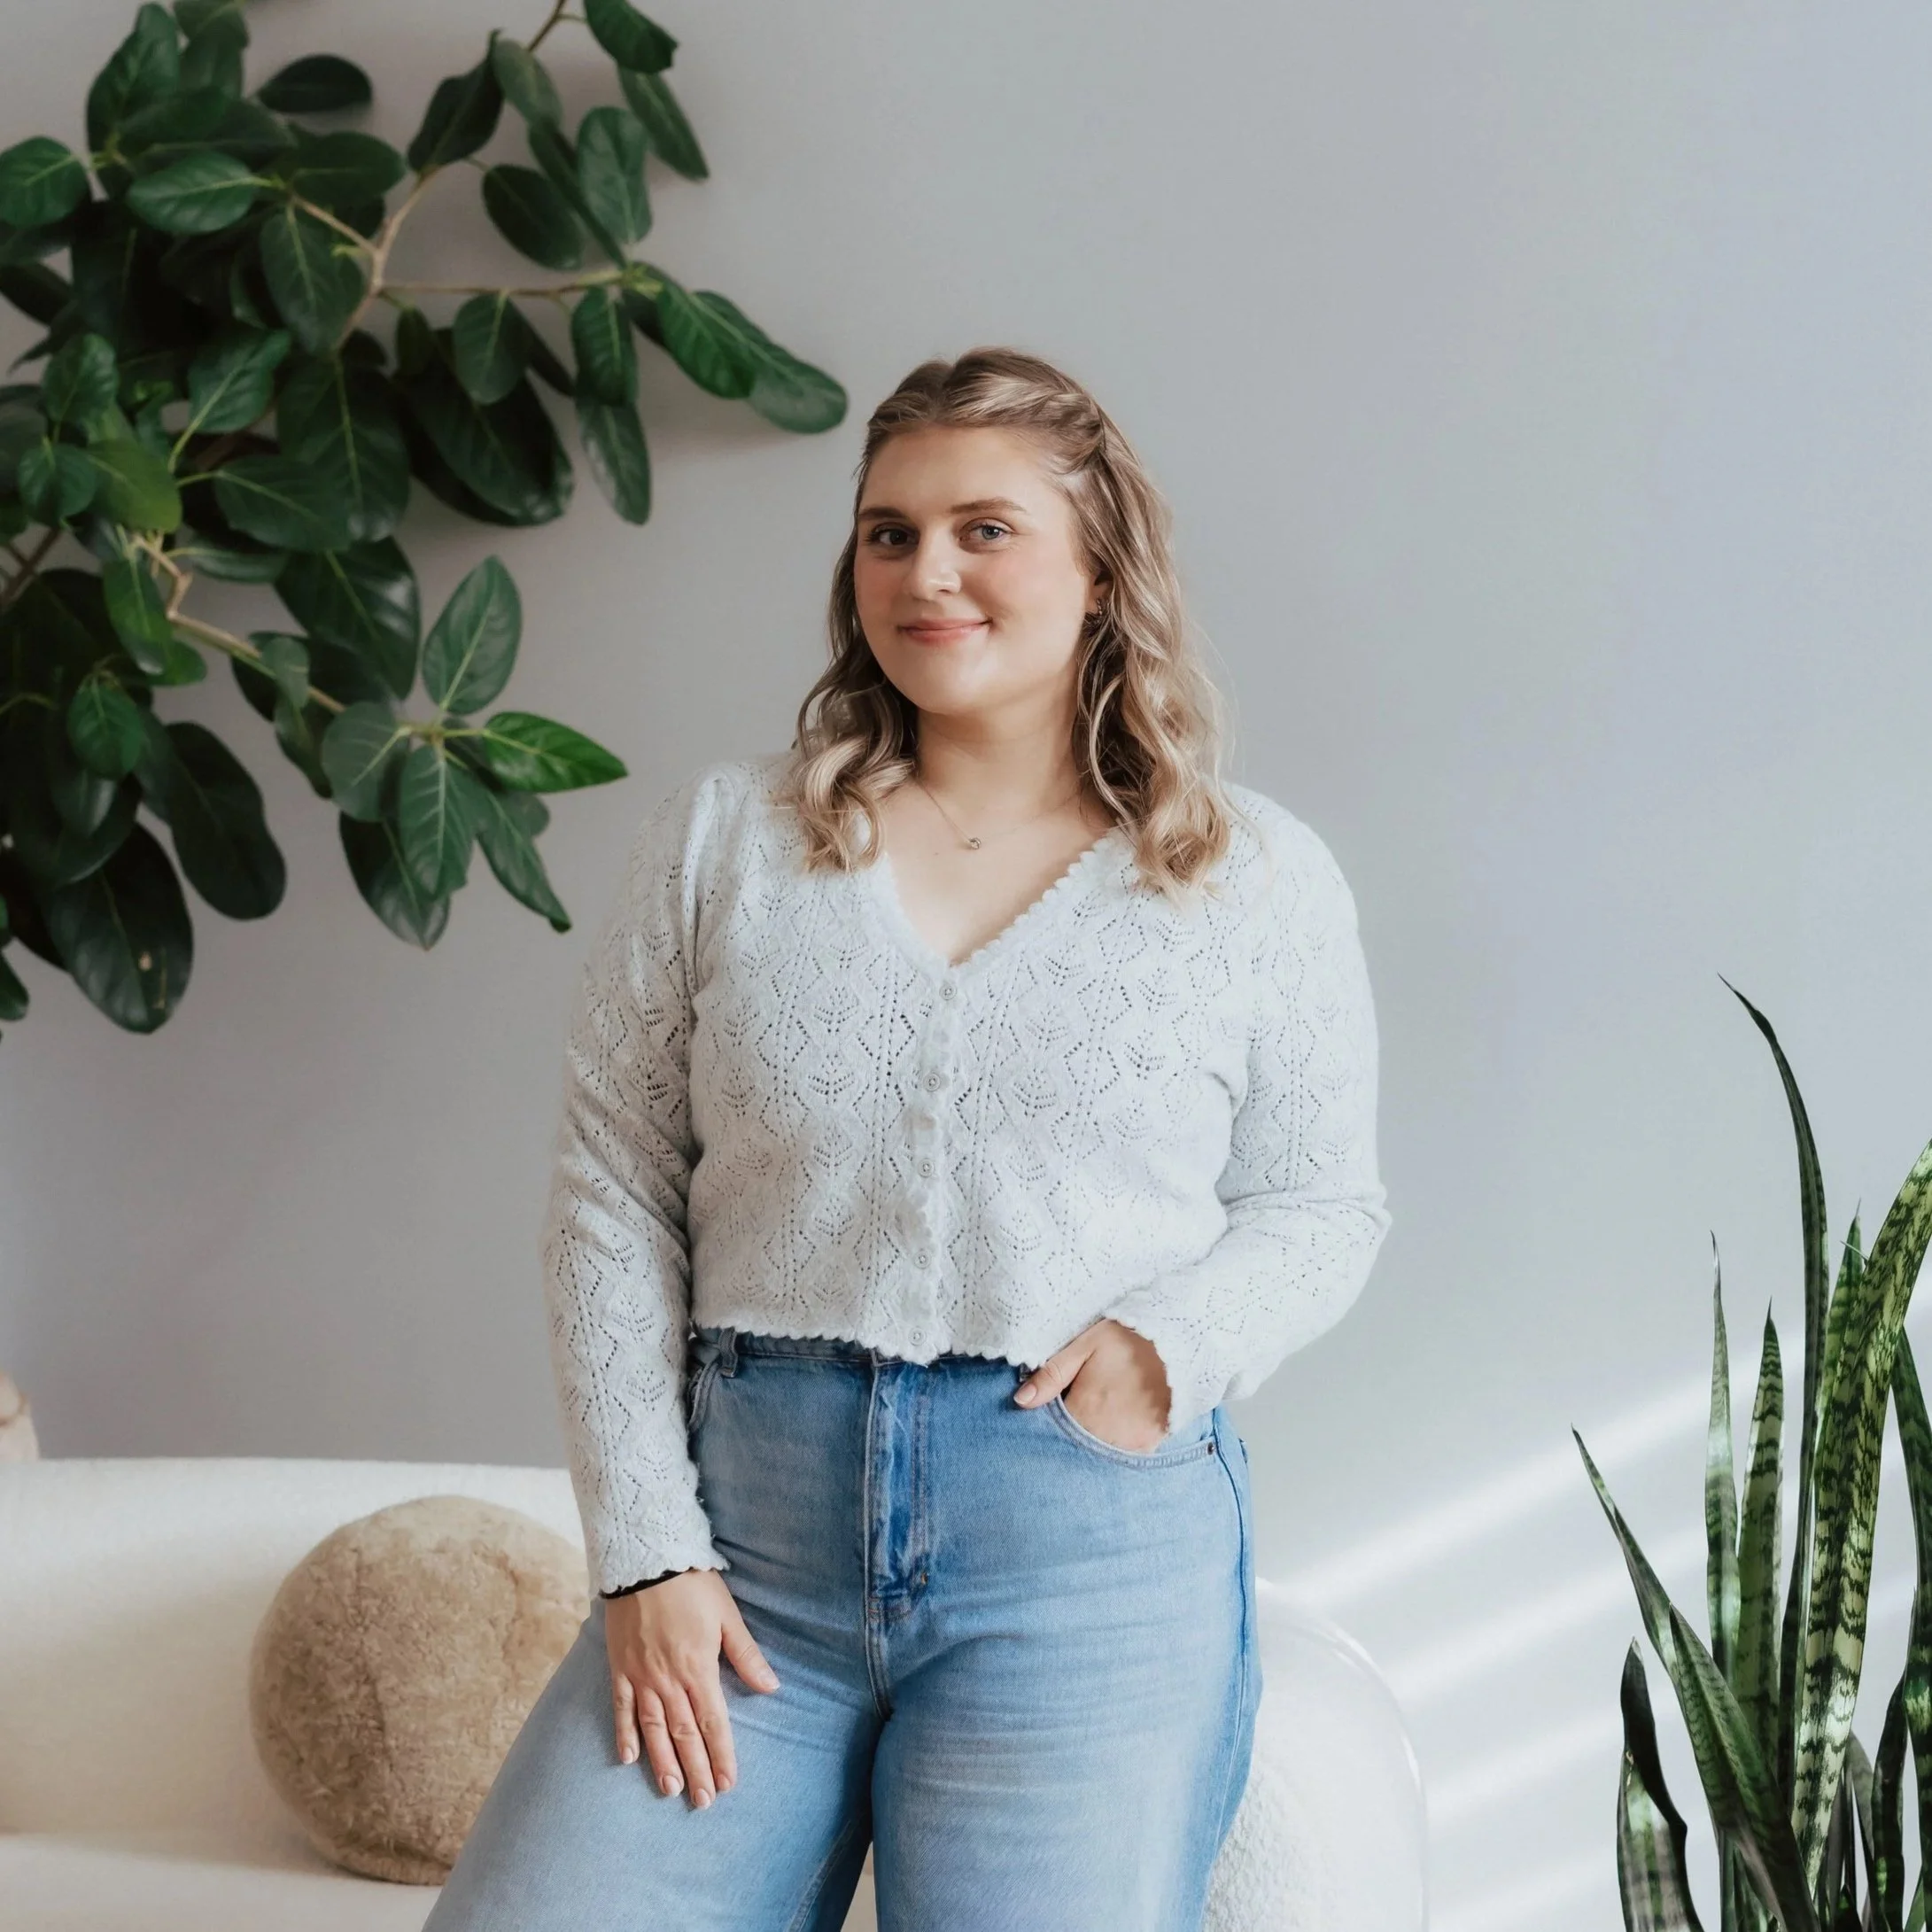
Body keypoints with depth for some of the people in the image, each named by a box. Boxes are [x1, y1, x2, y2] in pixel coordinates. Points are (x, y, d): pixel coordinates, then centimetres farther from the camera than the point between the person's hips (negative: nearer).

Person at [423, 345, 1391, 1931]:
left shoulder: (1260, 882, 8)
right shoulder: (725, 836, 10)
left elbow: (1325, 1204, 14)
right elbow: (611, 1195, 7)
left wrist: (1179, 1337, -9)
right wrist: (645, 1550, -2)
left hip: (1095, 1537, -1)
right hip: (743, 1516, 1)